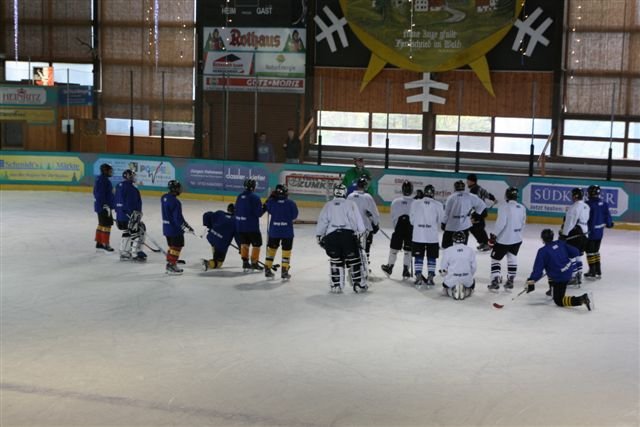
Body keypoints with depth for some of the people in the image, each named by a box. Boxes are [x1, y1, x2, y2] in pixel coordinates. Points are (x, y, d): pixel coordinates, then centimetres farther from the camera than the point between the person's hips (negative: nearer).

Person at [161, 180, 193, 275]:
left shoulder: (164, 198, 4)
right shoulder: (175, 202, -24)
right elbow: (178, 218, -24)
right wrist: (186, 227, -16)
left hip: (166, 227, 9)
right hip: (175, 228, -9)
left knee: (172, 246, 19)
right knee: (177, 247, 2)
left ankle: (169, 264, 26)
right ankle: (171, 265, 3)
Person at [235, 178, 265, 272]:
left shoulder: (239, 196, 5)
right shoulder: (255, 197, -15)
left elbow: (236, 210, 11)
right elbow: (258, 213, -18)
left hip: (240, 225, 6)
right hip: (252, 226, -6)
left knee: (244, 243, 17)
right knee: (256, 244, 8)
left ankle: (245, 261, 13)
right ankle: (254, 263, 10)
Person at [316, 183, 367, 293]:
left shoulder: (328, 205, 11)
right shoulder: (350, 204, 5)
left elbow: (322, 221, 9)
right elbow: (357, 219, 0)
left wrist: (319, 237, 16)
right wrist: (361, 232, 7)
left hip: (331, 235, 2)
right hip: (348, 234, -1)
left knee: (335, 260, 11)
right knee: (354, 260, 7)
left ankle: (336, 285, 8)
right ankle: (359, 284, 9)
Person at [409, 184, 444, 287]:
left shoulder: (415, 203, -4)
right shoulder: (438, 205, -6)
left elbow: (411, 220, 3)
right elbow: (441, 221, 3)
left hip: (417, 235, 1)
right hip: (432, 236, -1)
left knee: (418, 256, 10)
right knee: (431, 257, 10)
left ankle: (418, 277, 9)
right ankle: (430, 278, 8)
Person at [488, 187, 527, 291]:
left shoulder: (504, 206, -16)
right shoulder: (522, 208, 4)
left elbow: (501, 222, -24)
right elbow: (522, 224, 10)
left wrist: (494, 234, -16)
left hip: (503, 239, -6)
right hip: (517, 239, 6)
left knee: (495, 259, 8)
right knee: (512, 258, 20)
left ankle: (495, 281, 0)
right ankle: (510, 281, 19)